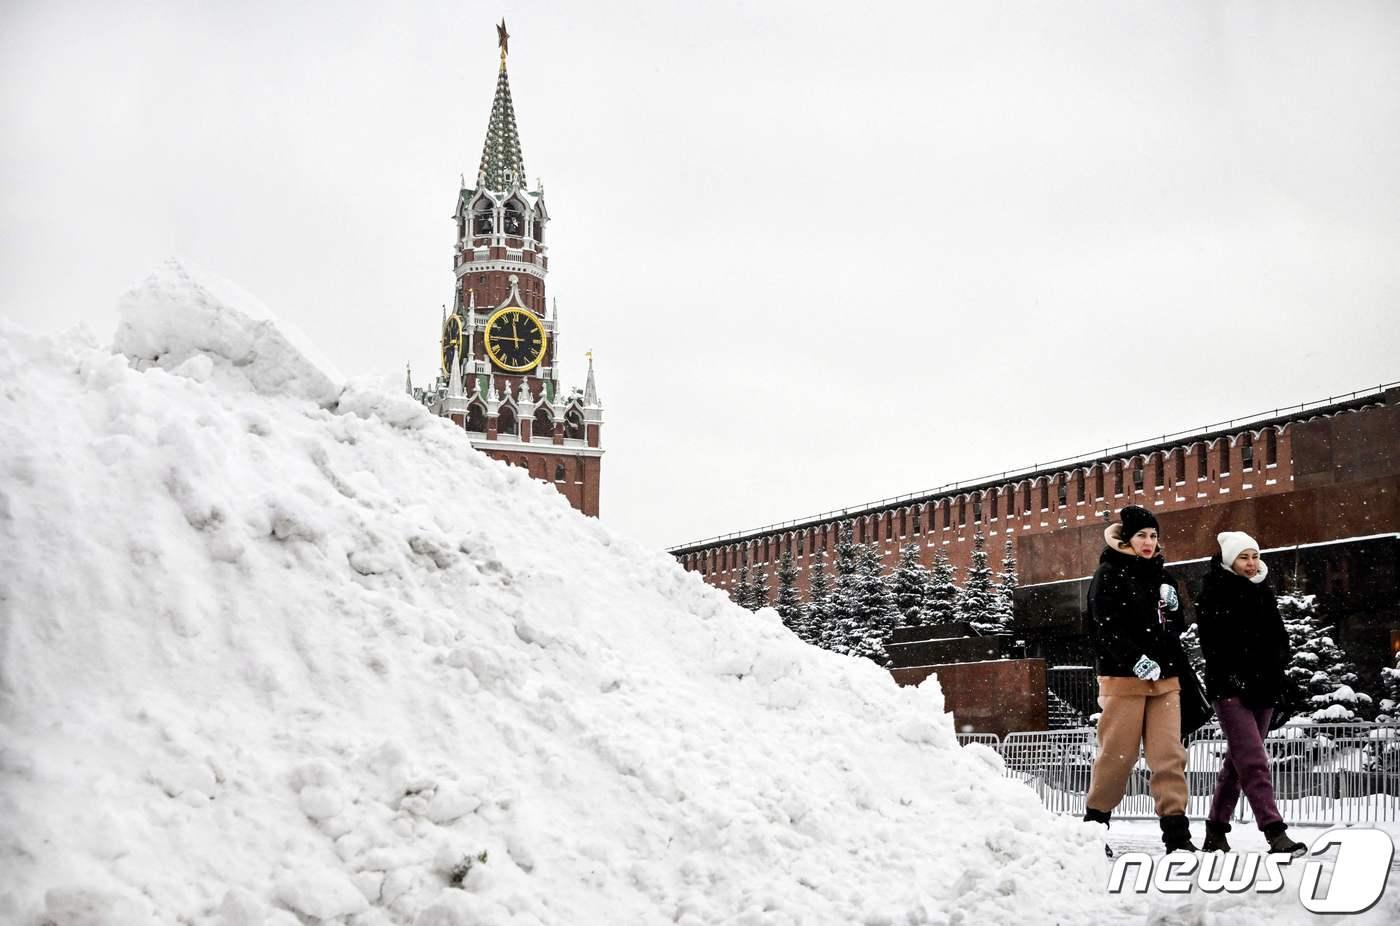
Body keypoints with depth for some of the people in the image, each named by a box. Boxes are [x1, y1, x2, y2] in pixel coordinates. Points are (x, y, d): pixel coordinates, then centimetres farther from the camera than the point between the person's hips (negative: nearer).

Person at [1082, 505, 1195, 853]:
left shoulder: (1160, 575, 17)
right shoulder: (1109, 574, -3)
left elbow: (1175, 626, 23)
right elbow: (1106, 629, -13)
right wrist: (1137, 660, -24)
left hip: (1164, 678, 6)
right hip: (1123, 677, -6)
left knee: (1170, 754, -2)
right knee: (1117, 755, -2)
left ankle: (1176, 831, -2)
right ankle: (1093, 825, 12)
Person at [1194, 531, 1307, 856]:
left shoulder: (1263, 593, 16)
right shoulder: (1214, 594, -2)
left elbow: (1279, 638, 17)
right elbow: (1213, 643, -9)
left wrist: (1275, 669, 0)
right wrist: (1234, 679, -17)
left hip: (1264, 690, 6)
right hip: (1231, 689, -6)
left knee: (1237, 760, 9)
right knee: (1253, 760, -14)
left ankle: (1215, 834, 17)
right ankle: (1275, 834, -20)